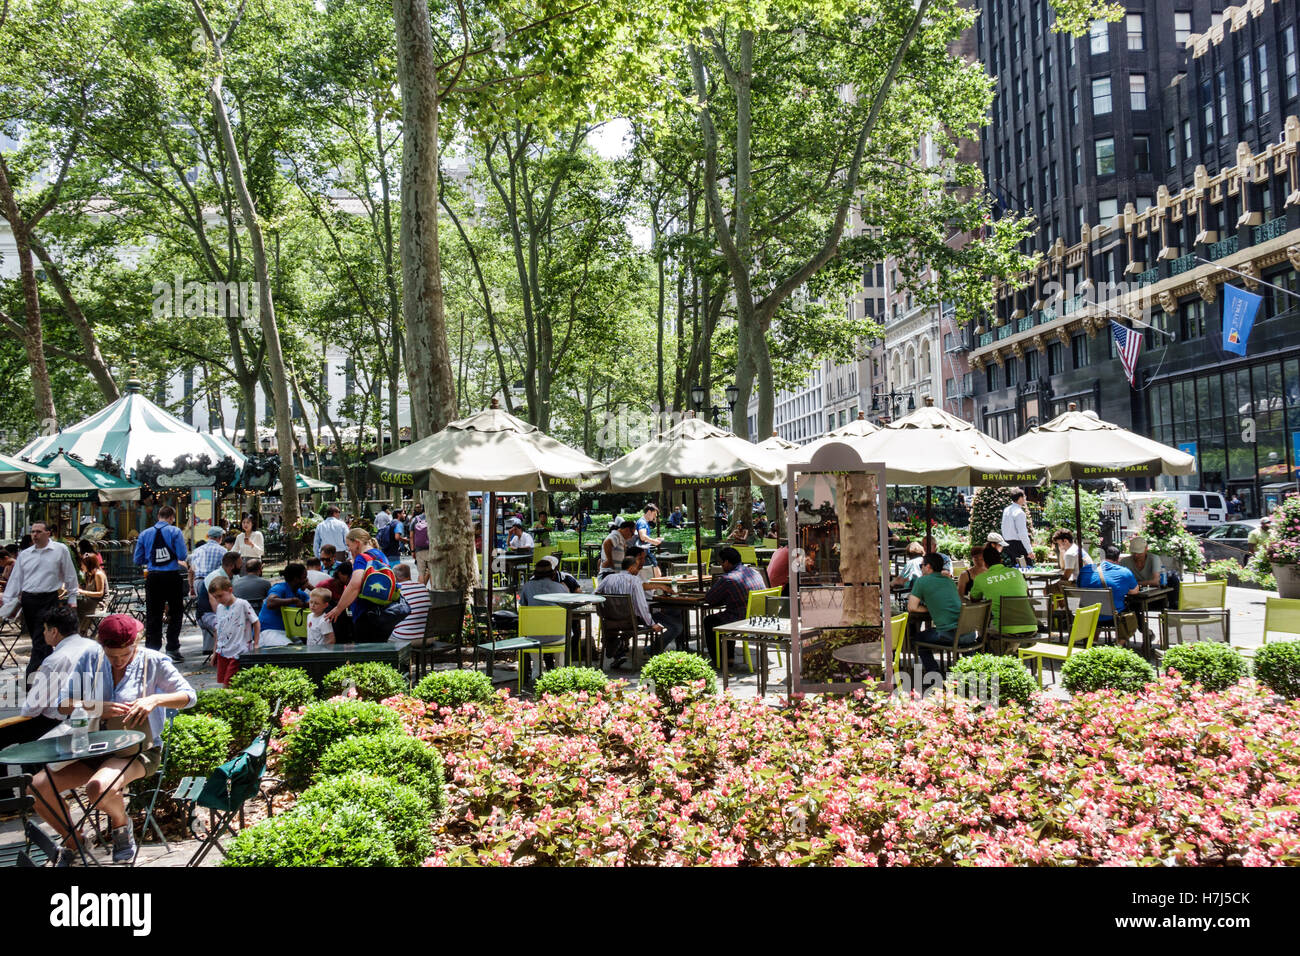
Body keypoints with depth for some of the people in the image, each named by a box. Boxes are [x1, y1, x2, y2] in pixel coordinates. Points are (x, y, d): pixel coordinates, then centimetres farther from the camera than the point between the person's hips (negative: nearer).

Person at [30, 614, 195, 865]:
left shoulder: (153, 661, -5)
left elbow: (188, 696, -4)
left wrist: (155, 699, -24)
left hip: (138, 749, -5)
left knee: (99, 789, -34)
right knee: (40, 788, -13)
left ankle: (121, 825, 3)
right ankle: (72, 843, 12)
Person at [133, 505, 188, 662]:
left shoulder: (145, 534, 5)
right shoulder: (175, 531, -5)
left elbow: (138, 560, 6)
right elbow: (182, 556, -10)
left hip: (153, 577, 3)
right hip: (172, 577, -3)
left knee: (152, 615, 8)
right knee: (175, 612, 8)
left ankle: (152, 650, 9)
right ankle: (172, 649, 4)